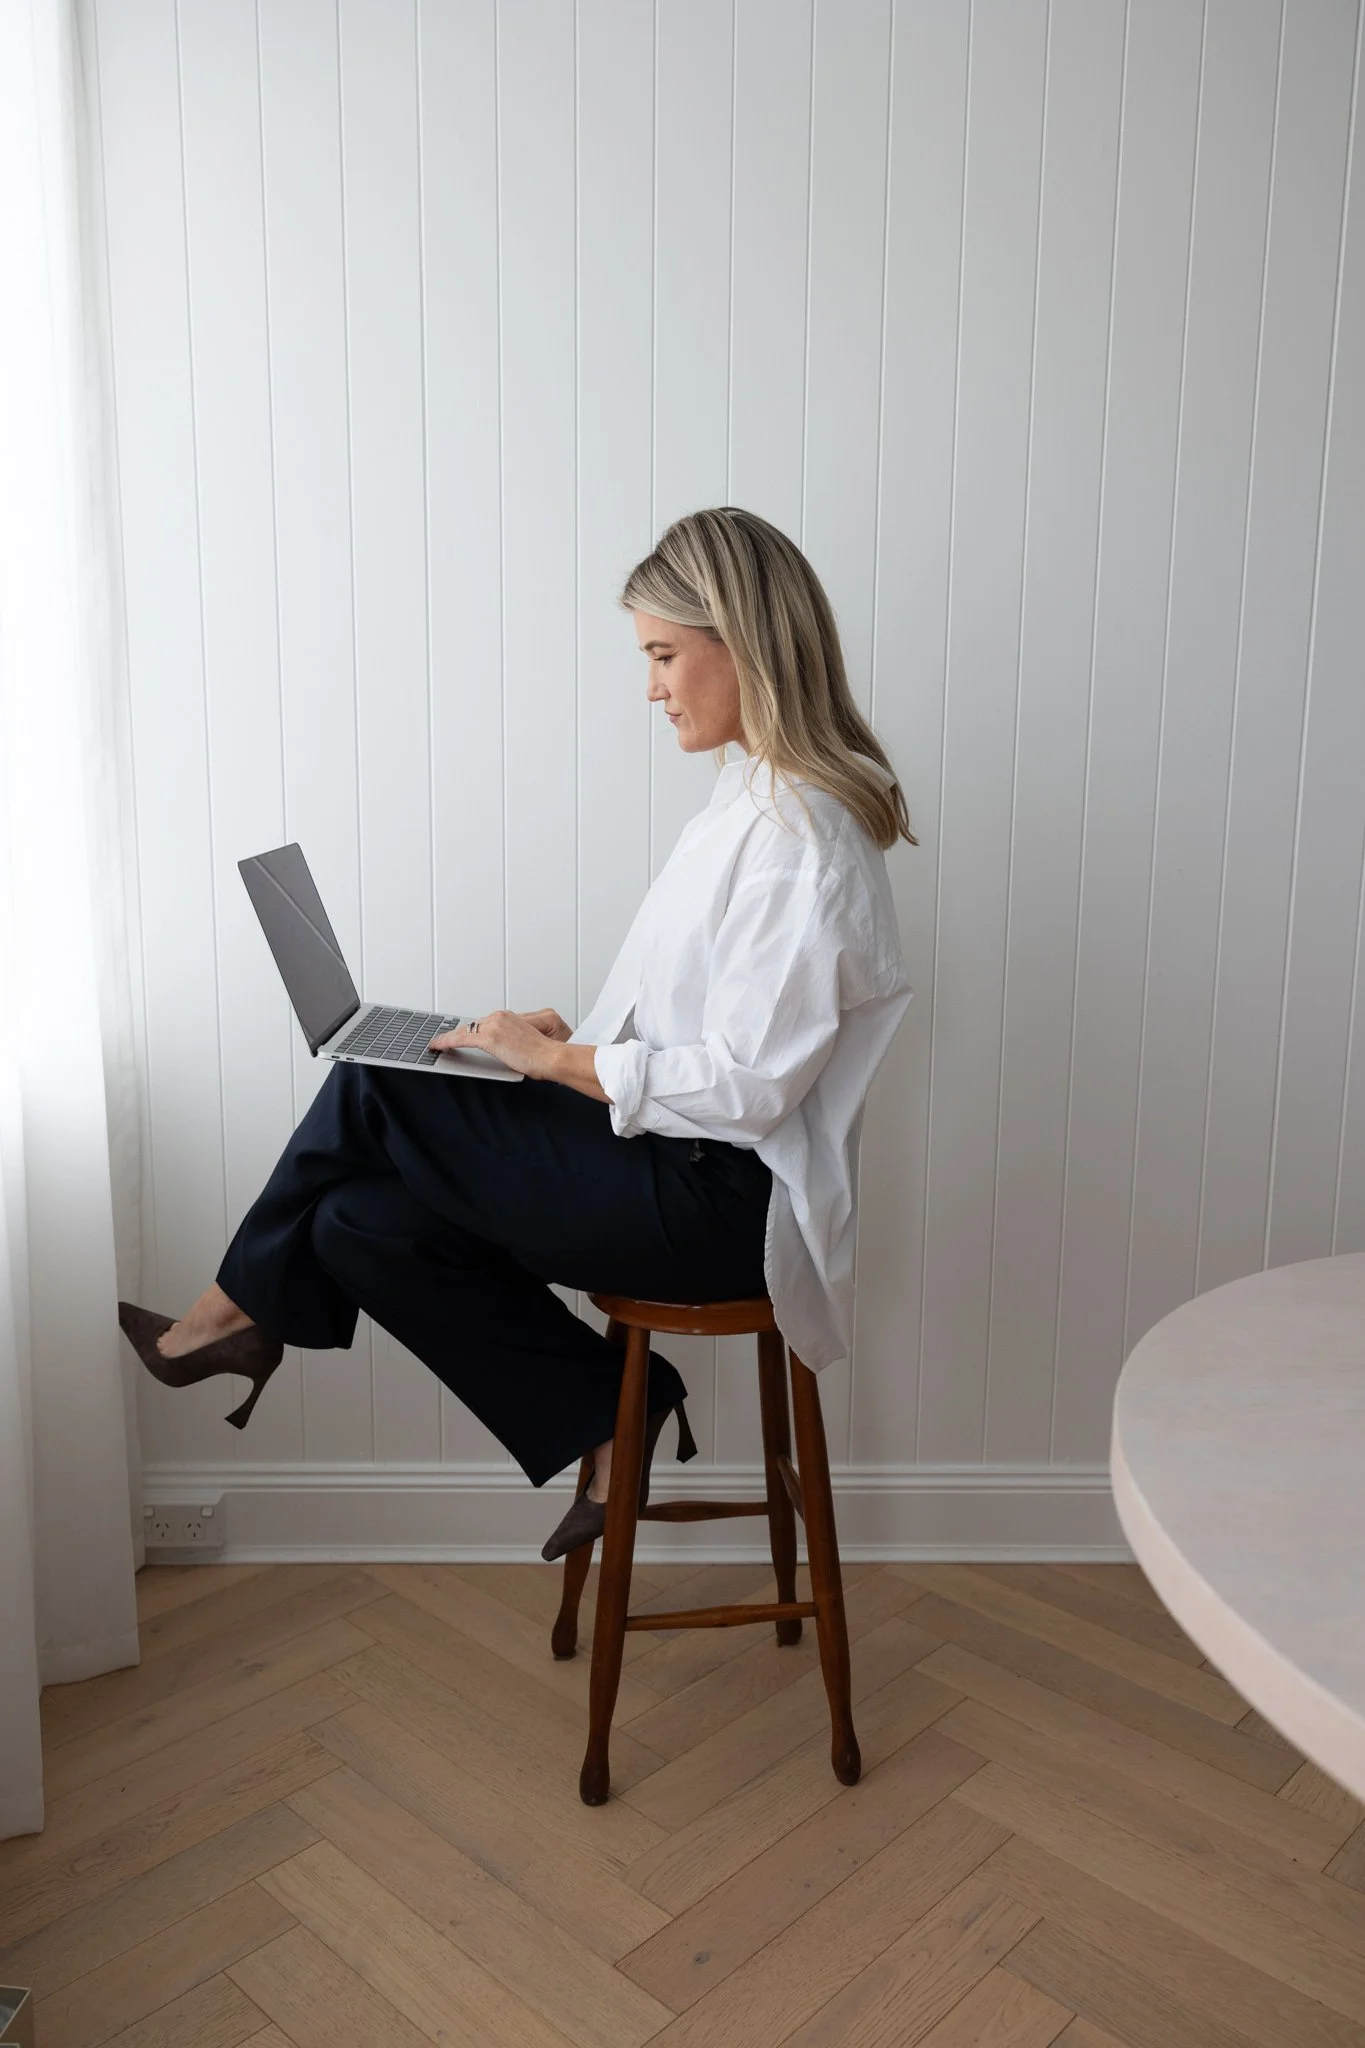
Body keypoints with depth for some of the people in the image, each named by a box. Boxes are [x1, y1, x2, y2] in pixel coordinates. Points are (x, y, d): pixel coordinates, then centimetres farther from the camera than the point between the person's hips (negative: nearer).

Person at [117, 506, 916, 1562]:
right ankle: (618, 1414, 7)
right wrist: (577, 1036, 5)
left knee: (373, 1094, -12)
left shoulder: (801, 830, -19)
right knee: (364, 1221, 0)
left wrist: (554, 1059, -14)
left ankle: (237, 1317, 14)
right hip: (689, 1163, 9)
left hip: (724, 1200, -9)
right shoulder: (759, 794, 12)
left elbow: (743, 1086, -23)